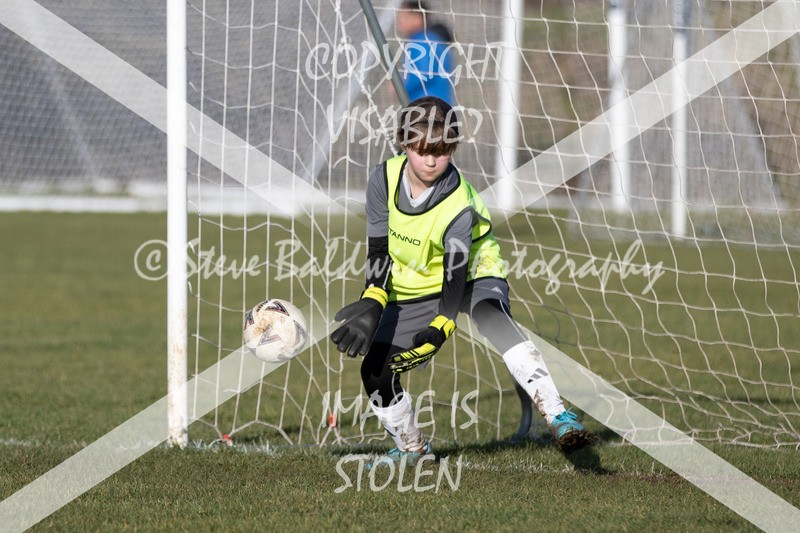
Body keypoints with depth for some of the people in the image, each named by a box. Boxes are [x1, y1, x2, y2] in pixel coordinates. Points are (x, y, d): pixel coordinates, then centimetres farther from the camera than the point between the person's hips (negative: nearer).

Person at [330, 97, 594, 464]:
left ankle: (558, 418, -47)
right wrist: (372, 303, -27)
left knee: (492, 319, -38)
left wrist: (439, 329, -45)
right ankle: (411, 448, 25)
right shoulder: (384, 179, -17)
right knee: (375, 371, -4)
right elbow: (378, 250, -12)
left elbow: (456, 276, -32)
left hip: (472, 272, -5)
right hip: (412, 290, 5)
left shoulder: (459, 206, -28)